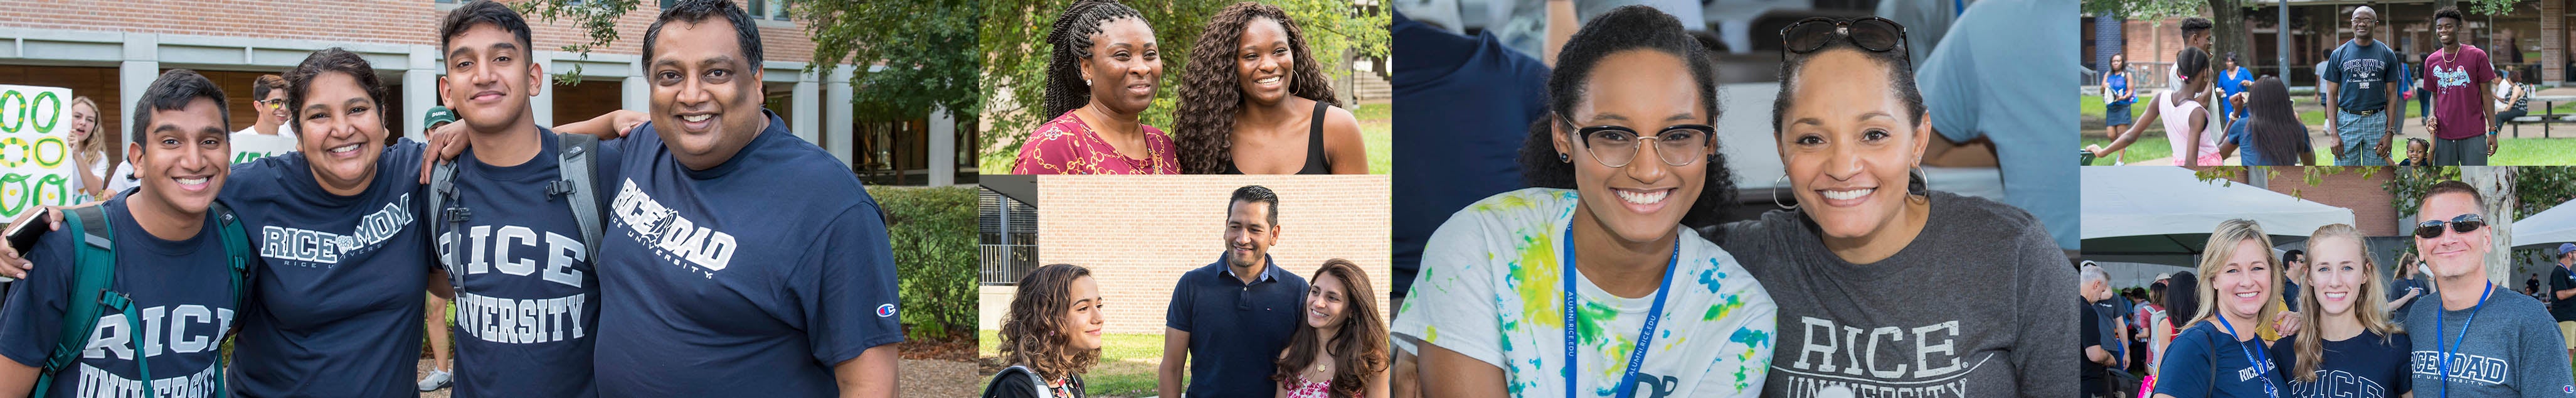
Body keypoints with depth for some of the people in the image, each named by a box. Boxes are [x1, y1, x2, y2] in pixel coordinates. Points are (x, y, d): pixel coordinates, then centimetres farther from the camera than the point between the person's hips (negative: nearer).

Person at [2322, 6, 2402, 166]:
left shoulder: (2387, 54, 7)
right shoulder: (2339, 54, 5)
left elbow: (2392, 95, 7)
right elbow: (2332, 94, 4)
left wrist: (2389, 133, -2)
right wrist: (2333, 133, -5)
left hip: (2378, 121, 1)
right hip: (2347, 121, -1)